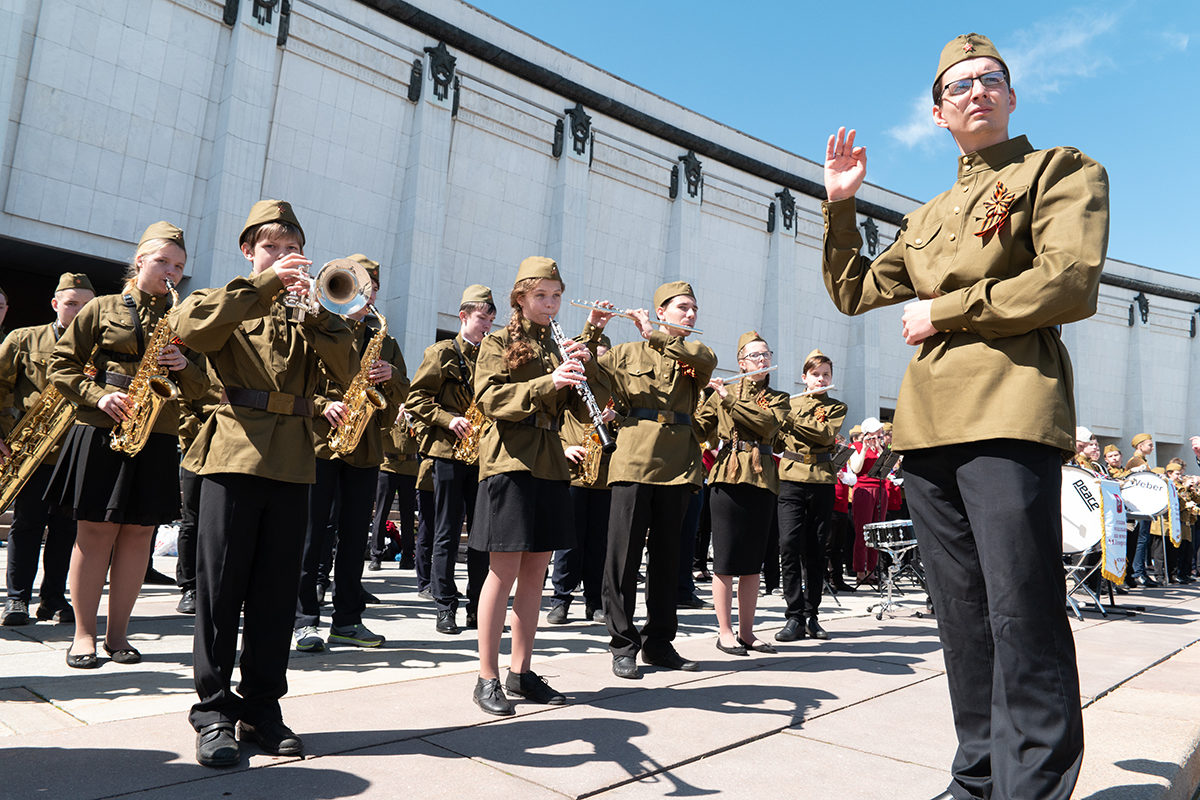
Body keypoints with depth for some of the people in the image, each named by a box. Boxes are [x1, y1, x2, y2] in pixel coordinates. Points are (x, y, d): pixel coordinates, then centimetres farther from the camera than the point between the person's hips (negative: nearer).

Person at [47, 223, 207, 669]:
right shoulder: (102, 309, 7)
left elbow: (200, 389, 13)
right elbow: (62, 366, 5)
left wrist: (183, 367, -8)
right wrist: (98, 395, -11)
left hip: (158, 437, 3)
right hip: (101, 432, -2)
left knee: (139, 532, 3)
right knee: (96, 530, -1)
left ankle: (117, 632, 14)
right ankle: (83, 632, 11)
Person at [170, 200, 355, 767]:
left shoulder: (307, 312, 18)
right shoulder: (229, 303, 11)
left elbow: (345, 372, 2)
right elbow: (189, 325, -14)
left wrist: (314, 312, -9)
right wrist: (265, 285, -16)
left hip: (292, 461, 3)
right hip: (234, 453, -2)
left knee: (276, 593, 6)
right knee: (220, 588, 0)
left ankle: (262, 709, 17)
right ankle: (213, 711, 12)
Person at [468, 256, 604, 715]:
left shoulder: (559, 348, 19)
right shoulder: (499, 343, 3)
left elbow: (582, 408, 12)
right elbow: (489, 397, -12)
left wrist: (584, 365, -4)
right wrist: (548, 383, -21)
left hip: (551, 465, 6)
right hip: (511, 461, -6)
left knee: (535, 571, 8)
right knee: (505, 569, -5)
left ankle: (521, 673, 19)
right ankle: (487, 678, 5)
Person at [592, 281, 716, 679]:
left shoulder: (693, 358, 16)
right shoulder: (627, 353, 11)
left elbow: (708, 358, -8)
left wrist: (655, 335, -12)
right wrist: (591, 332, -14)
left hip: (677, 464, 3)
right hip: (634, 462, -3)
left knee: (666, 556, 8)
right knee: (624, 554, -3)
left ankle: (658, 642, 19)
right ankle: (623, 645, 7)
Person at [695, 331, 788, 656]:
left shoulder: (778, 398, 13)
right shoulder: (721, 394, 9)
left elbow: (768, 423, -9)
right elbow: (700, 430, 1)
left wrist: (729, 398, -13)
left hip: (763, 480, 3)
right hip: (729, 478, -2)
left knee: (753, 561, 7)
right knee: (726, 559, -2)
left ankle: (746, 631, 16)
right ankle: (724, 631, 7)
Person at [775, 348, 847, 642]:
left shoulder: (836, 407, 12)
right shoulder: (790, 404, 16)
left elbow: (827, 434, -9)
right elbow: (777, 441, 10)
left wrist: (793, 419, -10)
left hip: (822, 482, 0)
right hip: (791, 478, 0)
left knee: (816, 550, 3)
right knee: (790, 545, -11)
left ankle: (811, 616, 13)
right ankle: (794, 616, -4)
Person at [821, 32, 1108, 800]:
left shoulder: (1062, 171, 6)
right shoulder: (929, 216, 24)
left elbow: (1071, 284, -10)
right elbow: (855, 292, 26)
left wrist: (940, 312, -5)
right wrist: (840, 205, 17)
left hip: (1011, 412, -6)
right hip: (929, 423, 6)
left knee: (1021, 614, -8)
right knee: (963, 617, 10)